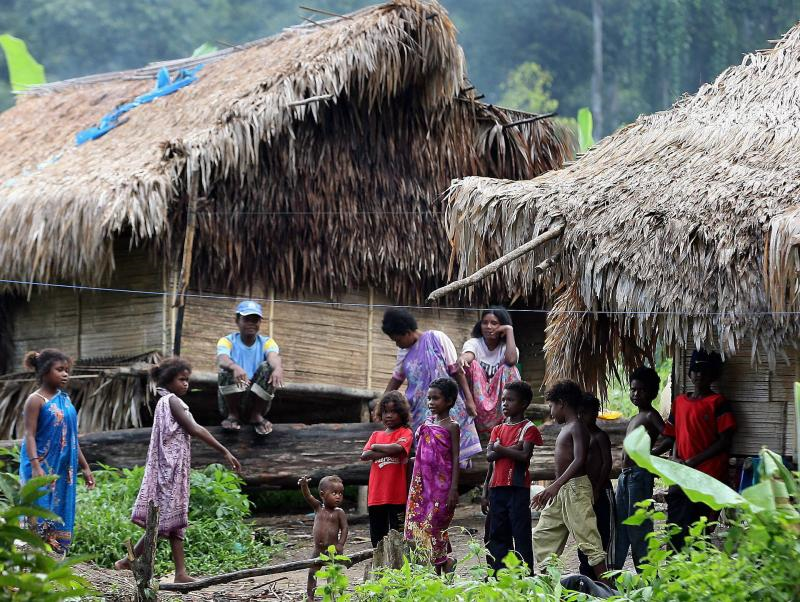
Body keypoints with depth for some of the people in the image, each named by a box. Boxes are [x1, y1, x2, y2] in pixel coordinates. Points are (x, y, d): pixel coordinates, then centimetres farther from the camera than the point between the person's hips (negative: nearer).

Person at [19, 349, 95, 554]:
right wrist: (35, 466, -26)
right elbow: (29, 435, -14)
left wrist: (85, 467, 19)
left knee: (60, 518, 6)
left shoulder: (65, 399, 14)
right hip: (43, 468, -7)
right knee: (40, 516, -10)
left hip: (63, 470, 7)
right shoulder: (36, 400, -7)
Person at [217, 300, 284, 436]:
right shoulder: (227, 341, -2)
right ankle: (233, 415, -9)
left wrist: (278, 368, -48)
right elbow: (222, 360, -25)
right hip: (231, 398, -1)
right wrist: (235, 367, -50)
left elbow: (274, 357, -21)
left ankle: (257, 415, -8)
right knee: (228, 370, -27)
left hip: (257, 399, 1)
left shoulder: (266, 342, 3)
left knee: (268, 367, -22)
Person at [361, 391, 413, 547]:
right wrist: (389, 451, -10)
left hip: (397, 495, -5)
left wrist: (376, 447, -3)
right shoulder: (376, 435, 16)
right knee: (377, 537, 10)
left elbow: (397, 448, -19)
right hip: (376, 495, 5)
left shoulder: (405, 433, 2)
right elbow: (364, 455, 1)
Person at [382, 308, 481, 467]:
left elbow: (457, 370, -5)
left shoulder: (437, 339, -4)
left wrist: (469, 399, -9)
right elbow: (396, 379, 23)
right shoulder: (403, 352, 11)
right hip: (422, 414, 4)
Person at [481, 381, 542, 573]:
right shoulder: (498, 429, 17)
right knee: (496, 534, 8)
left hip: (518, 487, -6)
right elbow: (489, 456, 6)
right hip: (497, 488, 6)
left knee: (521, 534, -6)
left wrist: (500, 449, -7)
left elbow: (524, 456, -15)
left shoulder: (528, 429, -1)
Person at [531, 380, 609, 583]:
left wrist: (556, 485, -31)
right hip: (561, 491, 11)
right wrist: (547, 491, 25)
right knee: (542, 536, 10)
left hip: (575, 488, -11)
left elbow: (579, 460, -23)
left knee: (587, 539, -13)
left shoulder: (577, 427, -10)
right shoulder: (565, 429, 18)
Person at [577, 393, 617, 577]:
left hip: (601, 492, -8)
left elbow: (607, 463, -14)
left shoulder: (600, 436, -7)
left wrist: (597, 490, -18)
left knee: (604, 534, -7)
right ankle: (587, 574, 14)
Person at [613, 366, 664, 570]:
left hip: (639, 474, -9)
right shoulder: (635, 419, 20)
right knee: (620, 524, 11)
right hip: (625, 476, 9)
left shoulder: (651, 416, -8)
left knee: (639, 525, -8)